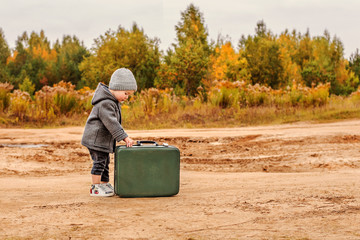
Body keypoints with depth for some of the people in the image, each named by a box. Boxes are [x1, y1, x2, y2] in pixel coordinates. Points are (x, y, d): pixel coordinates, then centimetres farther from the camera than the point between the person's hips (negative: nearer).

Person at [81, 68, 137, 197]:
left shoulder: (114, 102, 13)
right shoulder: (105, 103, -22)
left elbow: (116, 122, 21)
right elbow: (111, 123, -29)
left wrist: (124, 137, 16)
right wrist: (125, 137, -31)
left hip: (103, 140, 11)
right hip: (95, 139, -11)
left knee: (105, 162, 17)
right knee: (99, 161, -8)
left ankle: (105, 184, 27)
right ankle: (95, 188, -1)